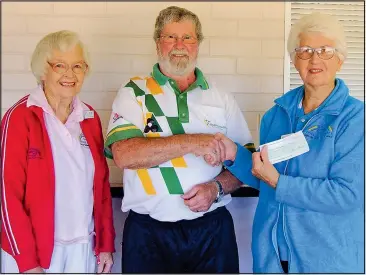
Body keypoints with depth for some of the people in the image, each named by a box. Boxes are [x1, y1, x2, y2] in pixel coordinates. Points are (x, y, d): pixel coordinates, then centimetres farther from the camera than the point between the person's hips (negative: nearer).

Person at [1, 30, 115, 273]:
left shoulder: (90, 118, 4)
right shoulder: (20, 117, -12)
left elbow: (101, 183, 7)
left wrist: (106, 243, 5)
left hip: (84, 247, 5)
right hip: (34, 250, -5)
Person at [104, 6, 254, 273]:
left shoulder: (221, 98, 6)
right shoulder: (134, 93, -1)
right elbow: (124, 154, -16)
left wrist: (216, 187, -12)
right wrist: (190, 142, -22)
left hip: (212, 229, 2)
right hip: (148, 231, -1)